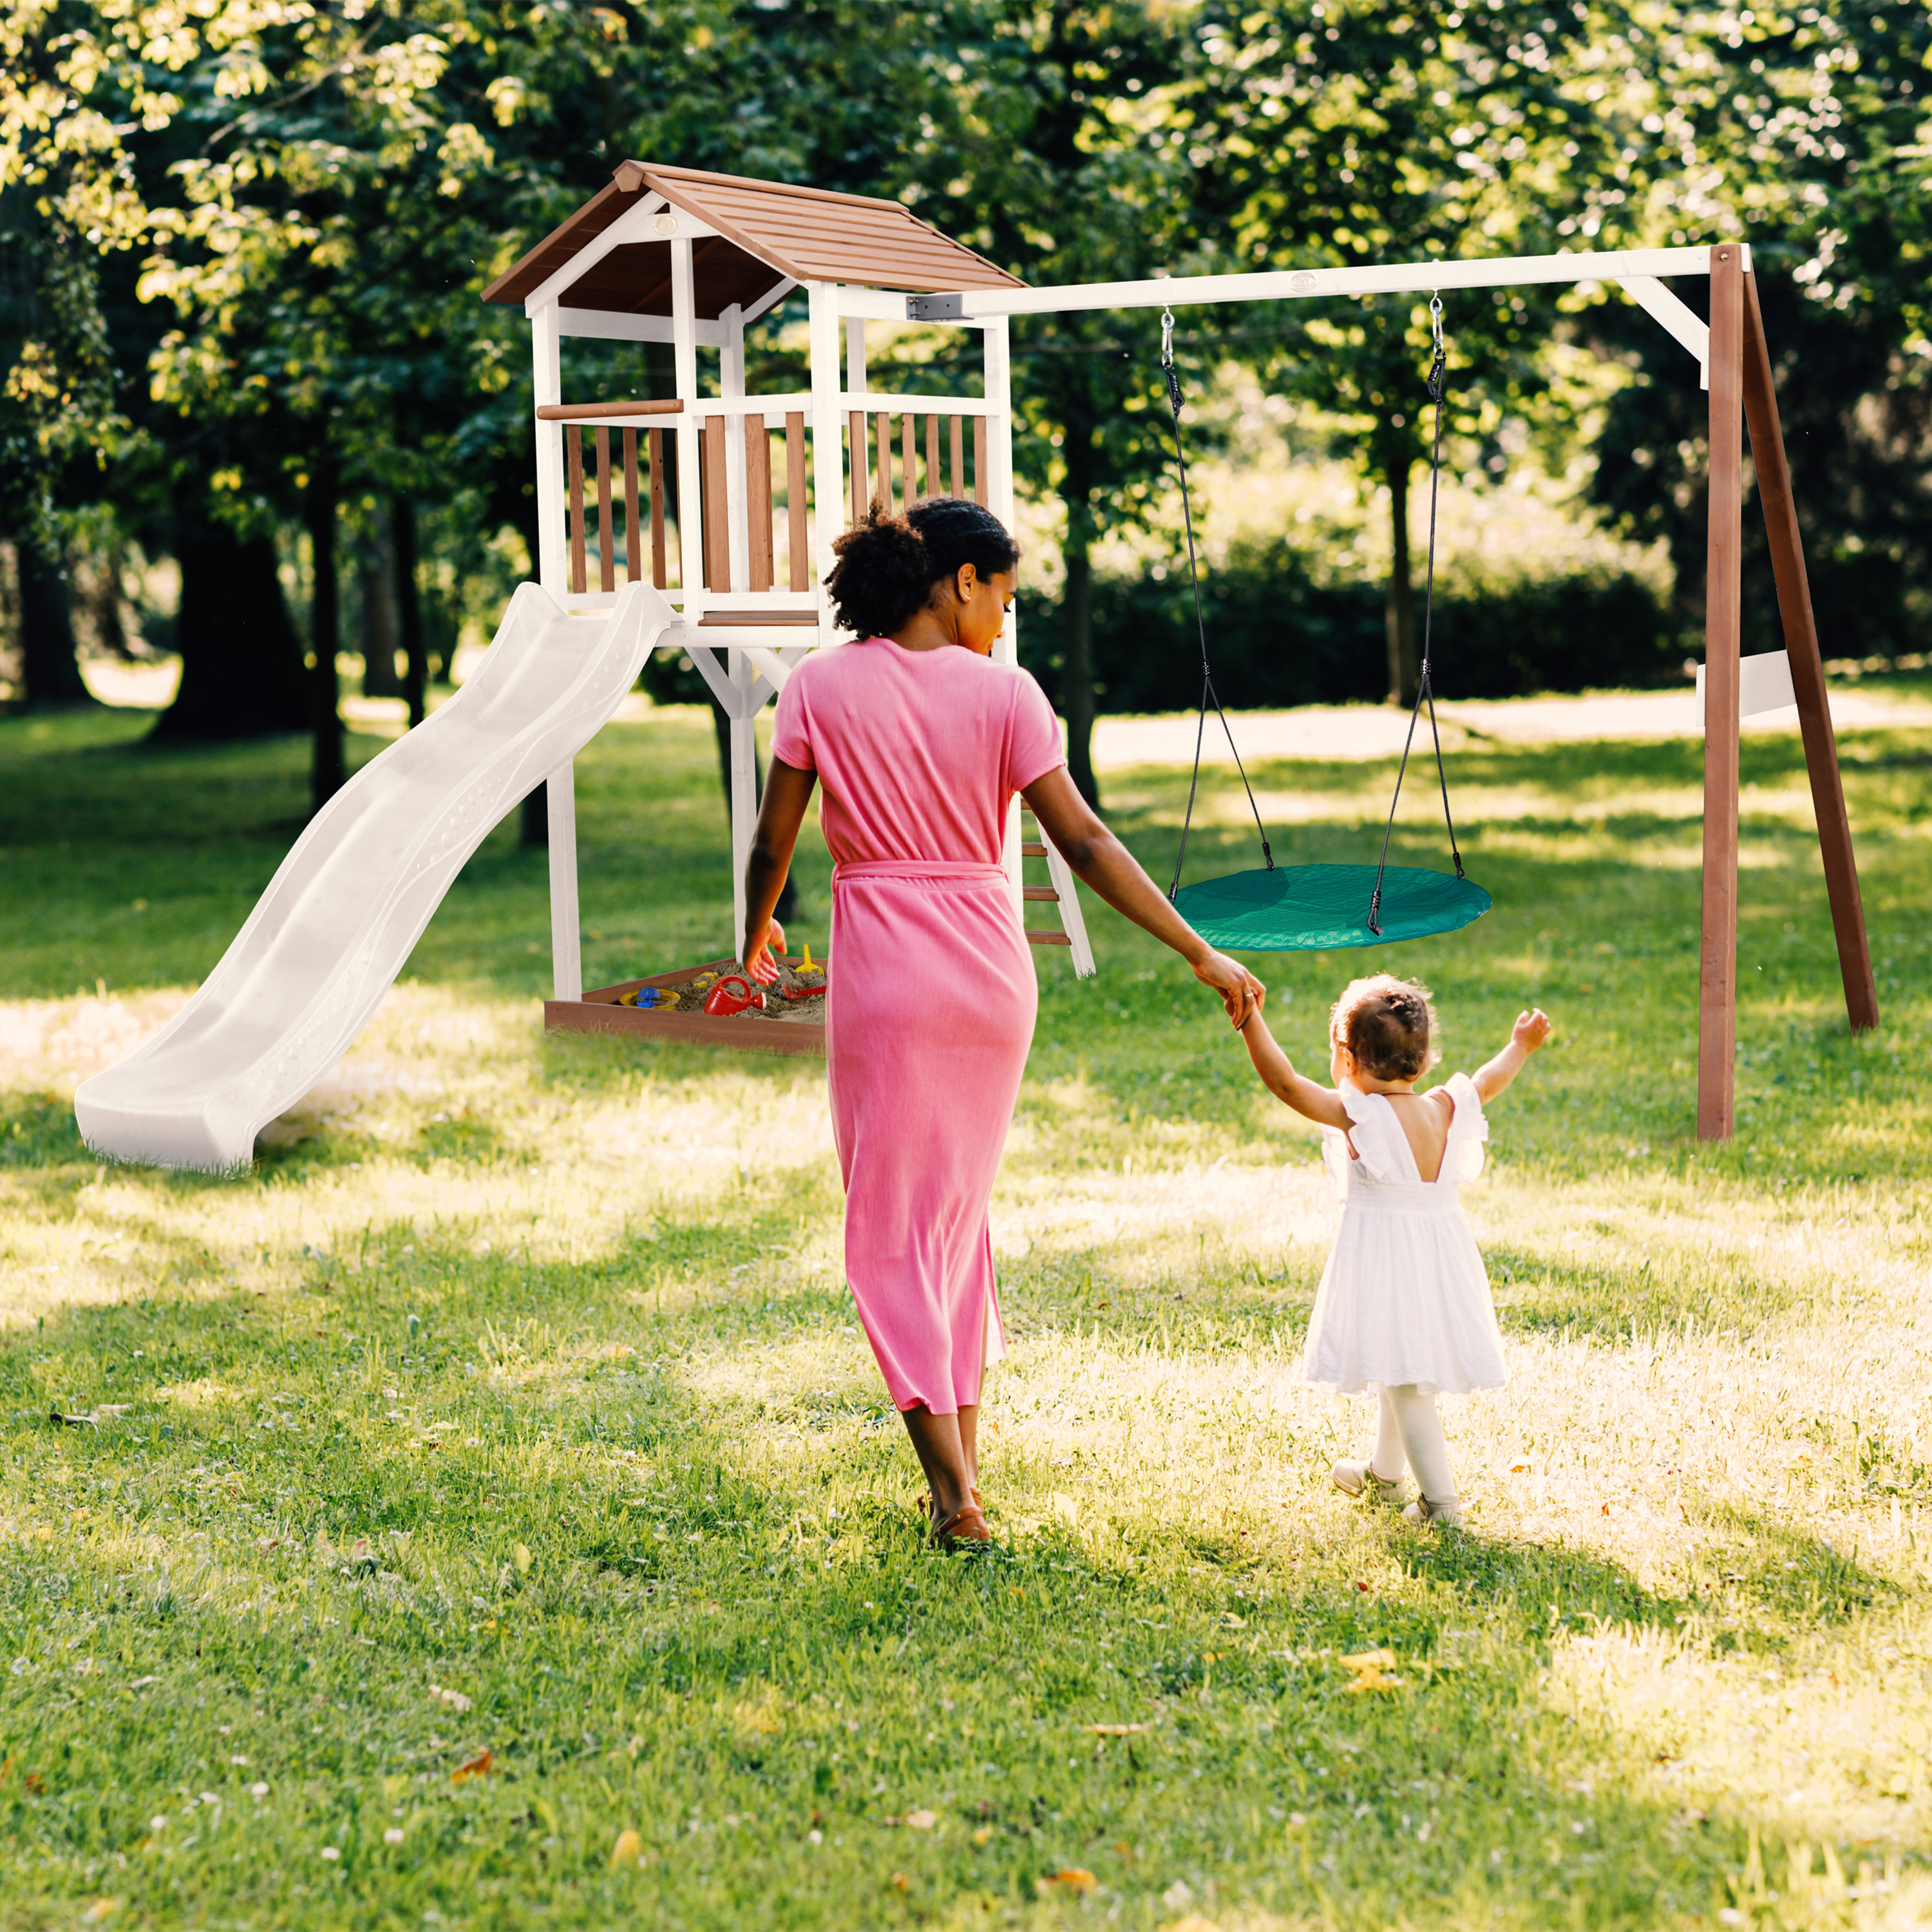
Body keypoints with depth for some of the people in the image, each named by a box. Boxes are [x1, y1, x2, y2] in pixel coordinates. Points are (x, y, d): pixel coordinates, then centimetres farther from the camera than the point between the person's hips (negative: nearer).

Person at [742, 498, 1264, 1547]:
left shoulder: (821, 686, -3)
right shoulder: (1003, 692, -4)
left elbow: (772, 841, 0)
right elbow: (1084, 843, -7)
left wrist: (756, 934, 20)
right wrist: (1201, 954, -3)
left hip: (883, 969, -2)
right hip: (991, 965, 2)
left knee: (891, 1226, 4)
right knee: (960, 1207, 19)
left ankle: (953, 1490, -4)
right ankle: (963, 1453, 24)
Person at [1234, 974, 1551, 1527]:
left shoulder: (1357, 1114, -17)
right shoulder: (1445, 1109, 1)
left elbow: (1284, 1081, -23)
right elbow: (1487, 1083, 20)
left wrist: (1249, 1020, -23)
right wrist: (1520, 1048, 38)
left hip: (1384, 1259, -7)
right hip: (1441, 1251, 7)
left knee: (1404, 1380, -3)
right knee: (1402, 1372, 24)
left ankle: (1440, 1498, -6)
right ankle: (1383, 1472, 43)